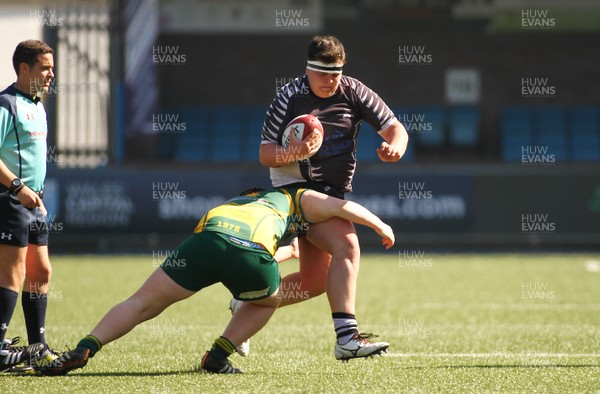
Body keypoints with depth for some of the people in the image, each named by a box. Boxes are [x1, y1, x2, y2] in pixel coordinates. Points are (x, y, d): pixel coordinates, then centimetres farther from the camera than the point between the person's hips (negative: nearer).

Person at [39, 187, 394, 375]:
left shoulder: (243, 199, 47)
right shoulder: (299, 199, 33)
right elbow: (345, 208, 22)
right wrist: (380, 226, 40)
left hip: (205, 239, 3)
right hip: (252, 251, -3)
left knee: (142, 304, 10)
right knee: (267, 302, 30)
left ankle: (84, 350, -8)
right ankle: (218, 357, 15)